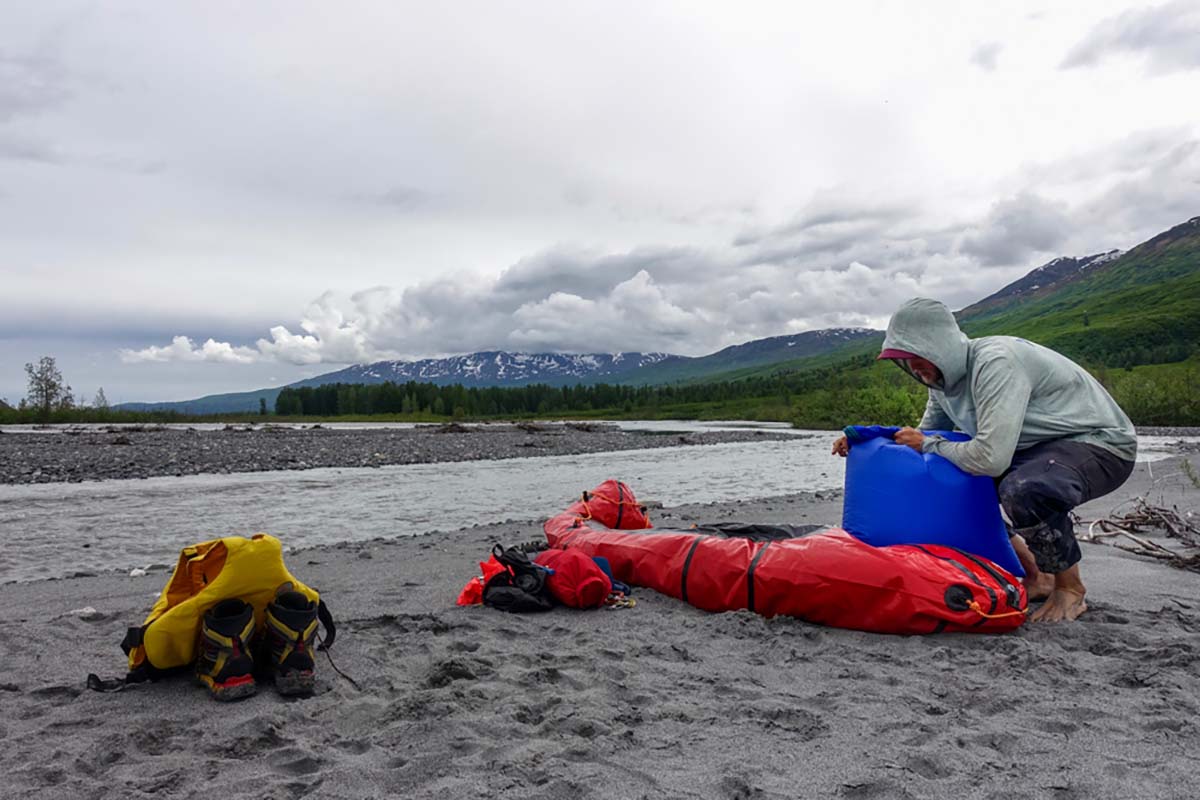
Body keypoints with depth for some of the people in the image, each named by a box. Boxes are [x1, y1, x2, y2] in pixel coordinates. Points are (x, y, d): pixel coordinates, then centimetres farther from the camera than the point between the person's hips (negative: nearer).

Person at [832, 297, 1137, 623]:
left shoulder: (996, 362, -29)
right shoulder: (942, 378, 0)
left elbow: (991, 457, -37)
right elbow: (924, 435, 12)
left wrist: (928, 445, -21)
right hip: (1041, 447, 9)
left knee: (1023, 491, -38)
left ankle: (1070, 588, -8)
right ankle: (1036, 576, 13)